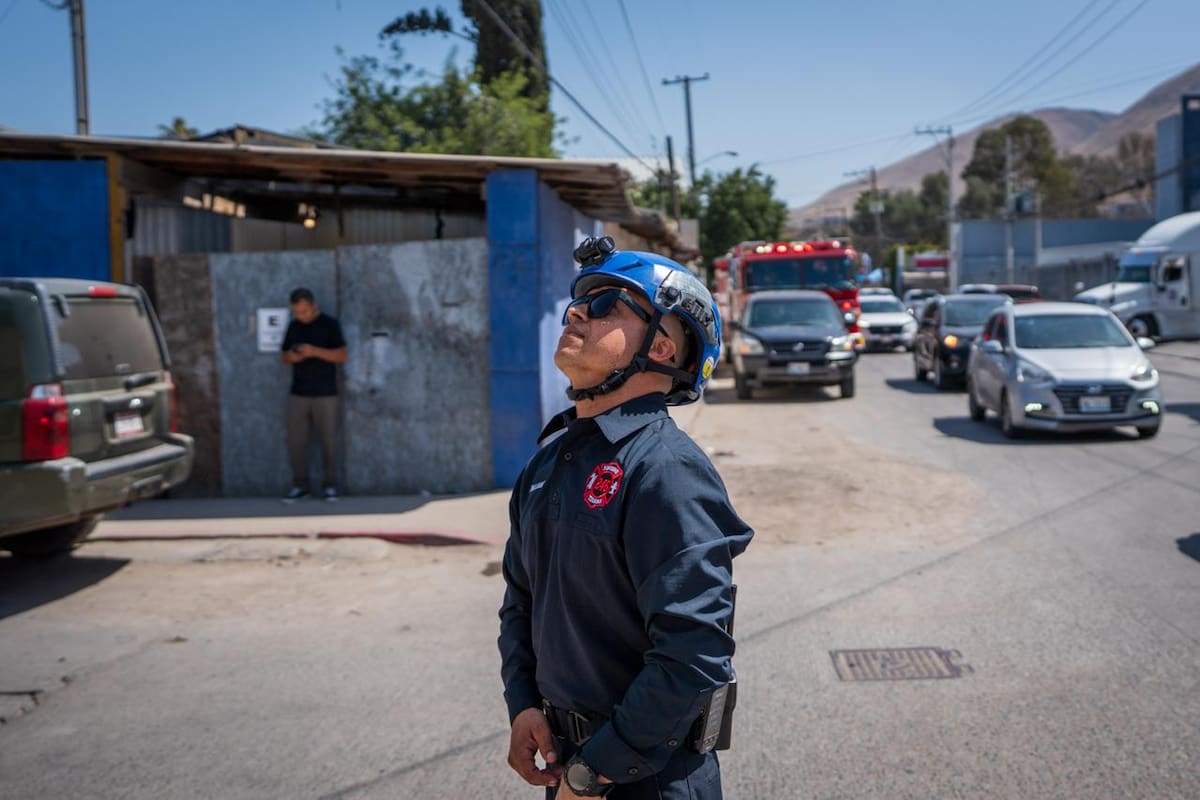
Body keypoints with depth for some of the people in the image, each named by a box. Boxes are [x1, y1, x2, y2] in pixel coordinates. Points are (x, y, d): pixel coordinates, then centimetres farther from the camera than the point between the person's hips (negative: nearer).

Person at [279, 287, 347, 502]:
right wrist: (291, 356, -8)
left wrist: (315, 351, -22)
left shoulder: (330, 324, -3)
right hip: (297, 394, 4)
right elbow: (283, 356, 16)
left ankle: (329, 485, 11)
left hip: (325, 394, -4)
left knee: (328, 441, 1)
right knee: (295, 441, 2)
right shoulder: (293, 326, 10)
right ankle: (299, 485, 12)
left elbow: (342, 356, -9)